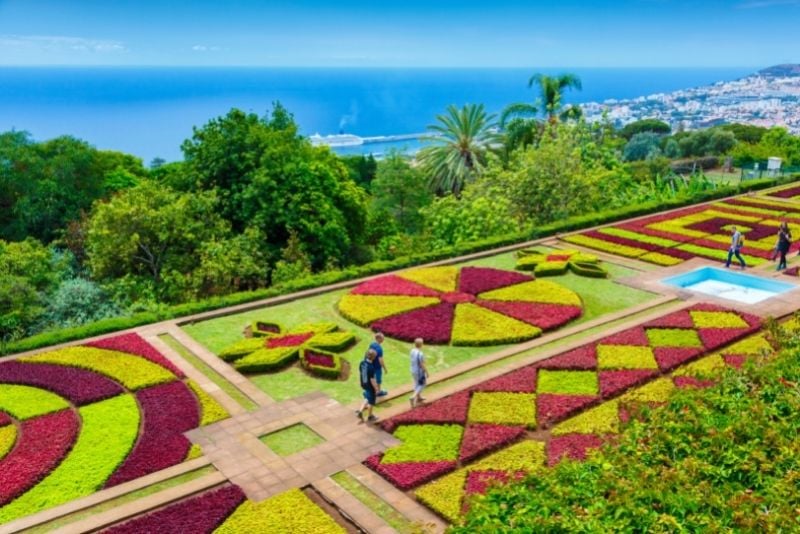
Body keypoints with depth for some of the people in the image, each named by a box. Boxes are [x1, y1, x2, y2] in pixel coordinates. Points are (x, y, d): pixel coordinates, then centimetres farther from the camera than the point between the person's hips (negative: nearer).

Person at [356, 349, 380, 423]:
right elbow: (372, 380, -26)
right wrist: (376, 389, -13)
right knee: (371, 402, 14)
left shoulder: (362, 363, -8)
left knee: (367, 398, 29)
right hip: (370, 386, -7)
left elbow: (360, 373, 6)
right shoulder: (371, 367, -31)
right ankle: (370, 416, 30)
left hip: (364, 384, 7)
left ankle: (360, 411, 23)